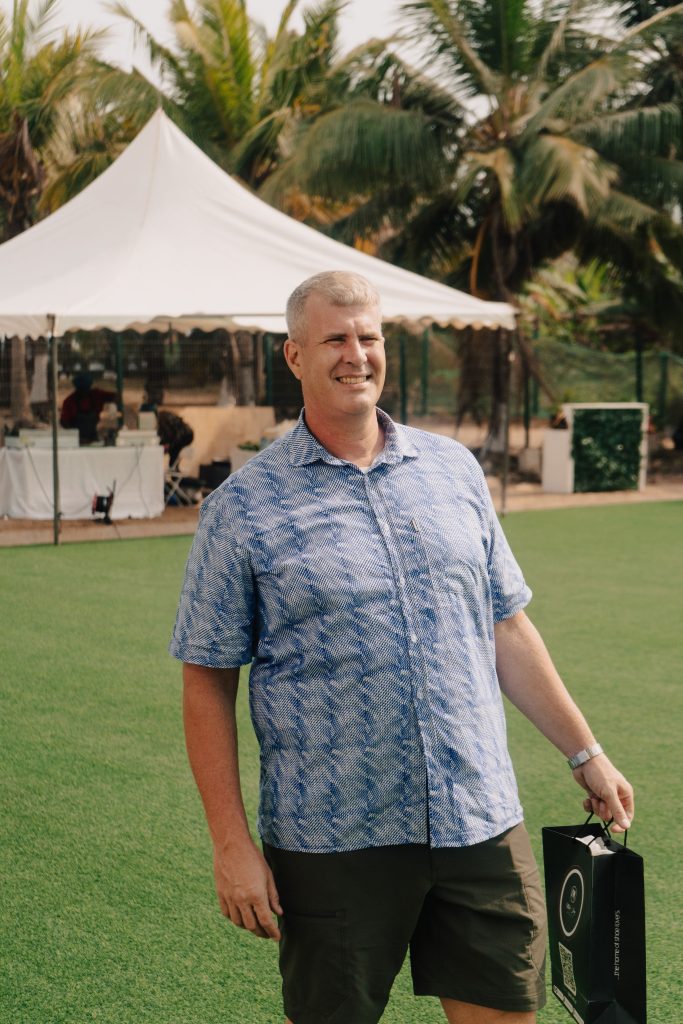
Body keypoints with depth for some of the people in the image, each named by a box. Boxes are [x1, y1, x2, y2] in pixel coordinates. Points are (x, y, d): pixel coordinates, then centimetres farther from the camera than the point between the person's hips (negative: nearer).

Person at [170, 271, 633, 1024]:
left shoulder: (453, 469, 8)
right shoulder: (242, 509, -3)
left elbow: (505, 628, 15)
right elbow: (208, 681, -3)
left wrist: (586, 754, 14)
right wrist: (231, 843, -7)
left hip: (481, 822, 3)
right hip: (330, 842, -3)